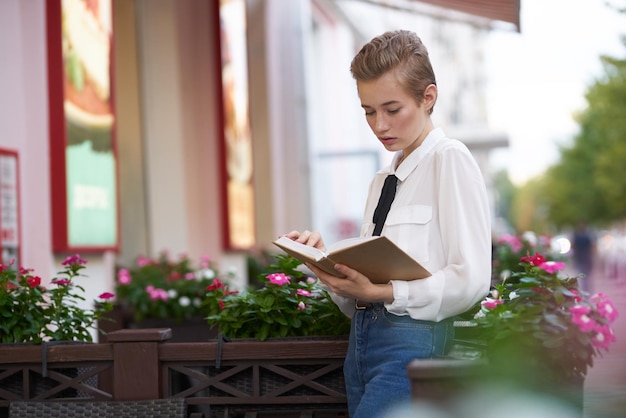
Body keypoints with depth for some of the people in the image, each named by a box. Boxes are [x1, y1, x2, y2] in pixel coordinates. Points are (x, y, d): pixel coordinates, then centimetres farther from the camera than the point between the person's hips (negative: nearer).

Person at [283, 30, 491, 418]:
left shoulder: (449, 160, -3)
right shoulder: (383, 181, 21)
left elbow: (472, 279, -12)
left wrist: (380, 293, -18)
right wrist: (324, 258, -1)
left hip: (413, 339, -8)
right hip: (363, 340, 8)